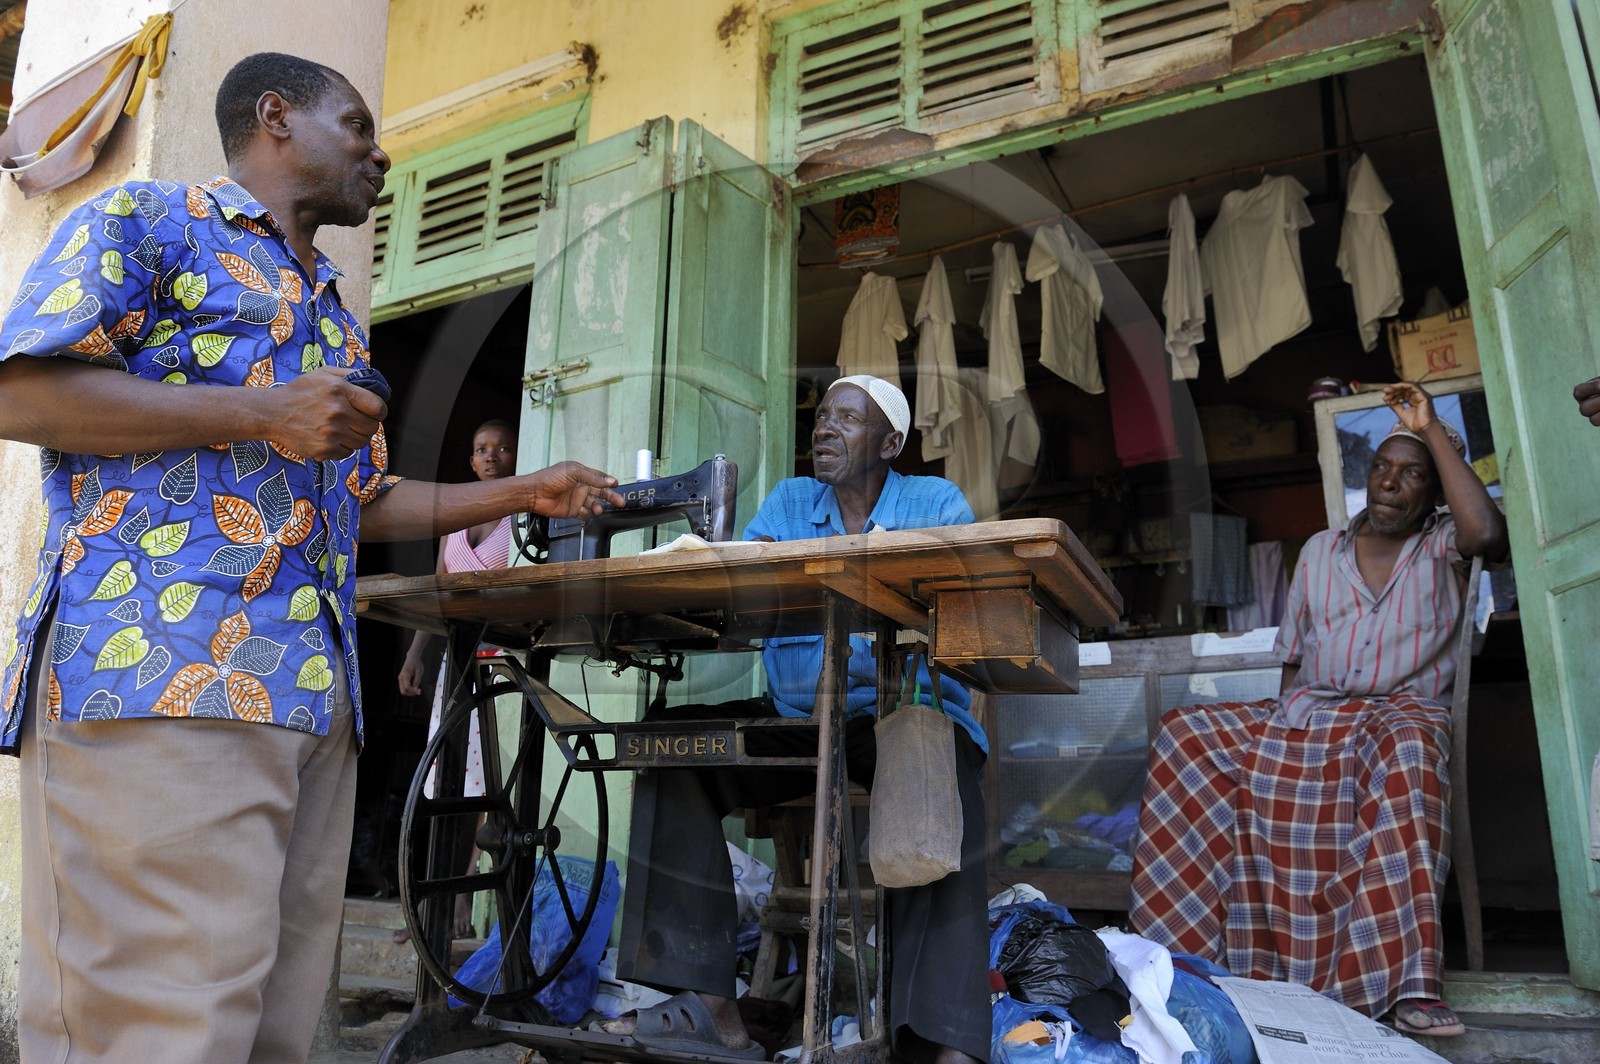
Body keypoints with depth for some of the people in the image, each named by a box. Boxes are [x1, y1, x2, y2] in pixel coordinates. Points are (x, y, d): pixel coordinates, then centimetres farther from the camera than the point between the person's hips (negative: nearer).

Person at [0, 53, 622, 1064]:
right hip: (160, 674, -7)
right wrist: (265, 415, -11)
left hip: (316, 697, 8)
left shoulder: (336, 322, 30)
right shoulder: (146, 219, 9)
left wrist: (529, 492, 25)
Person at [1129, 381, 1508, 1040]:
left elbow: (1488, 533, -20)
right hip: (1306, 713, 4)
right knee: (1184, 731, -17)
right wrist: (1280, 728, 2)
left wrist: (1434, 430, -12)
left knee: (1407, 749, -41)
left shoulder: (1440, 549, 7)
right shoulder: (1320, 550, 17)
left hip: (1404, 709, -4)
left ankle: (1412, 987, -44)